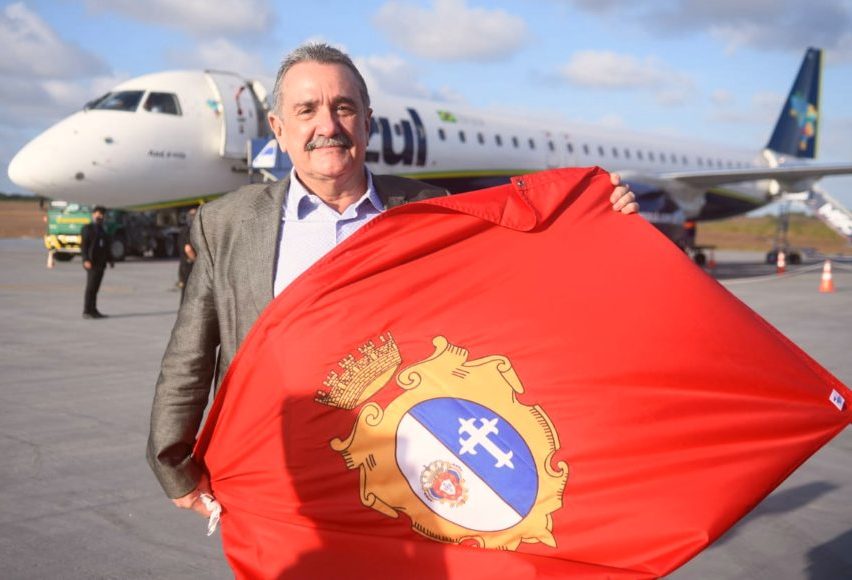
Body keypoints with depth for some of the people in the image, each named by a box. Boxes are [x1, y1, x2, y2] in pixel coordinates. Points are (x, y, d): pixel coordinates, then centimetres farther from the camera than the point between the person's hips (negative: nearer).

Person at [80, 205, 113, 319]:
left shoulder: (101, 230, 18)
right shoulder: (87, 228, -5)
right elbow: (83, 245, -13)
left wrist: (110, 259, 13)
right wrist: (86, 260, -24)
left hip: (101, 262, 7)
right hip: (91, 262, -7)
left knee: (95, 287, 8)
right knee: (91, 287, -9)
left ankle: (93, 310, 10)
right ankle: (87, 312, -9)